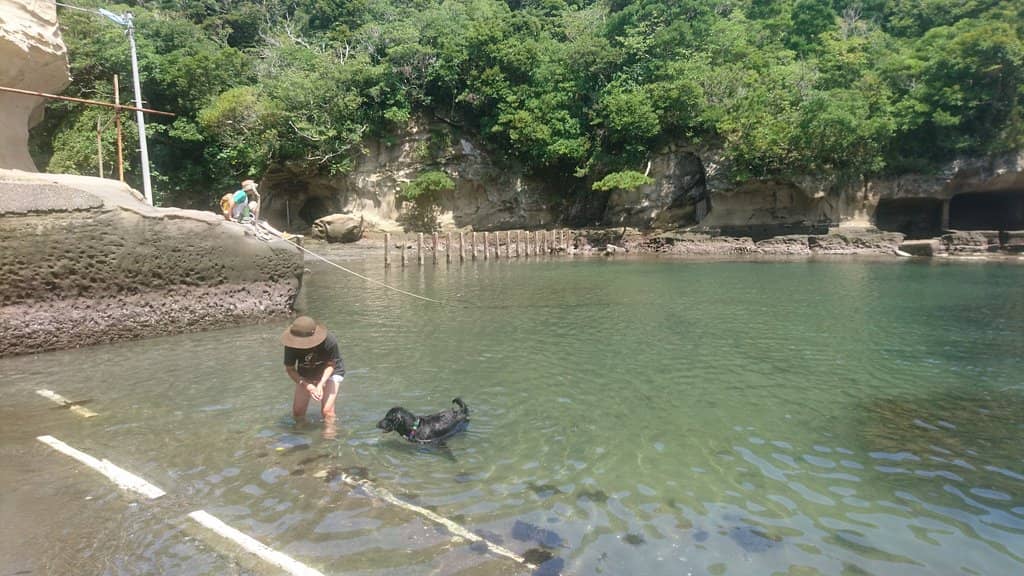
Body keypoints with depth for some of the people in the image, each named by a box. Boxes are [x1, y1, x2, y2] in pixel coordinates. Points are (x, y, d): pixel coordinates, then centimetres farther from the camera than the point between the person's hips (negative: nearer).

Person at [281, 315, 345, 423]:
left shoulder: (329, 341, -35)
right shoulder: (291, 346, -29)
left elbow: (331, 365, -19)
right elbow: (290, 369, -16)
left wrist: (320, 384, -32)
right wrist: (308, 386, -30)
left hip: (330, 373, -3)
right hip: (306, 375, 3)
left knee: (327, 410, -16)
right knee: (297, 413, 1)